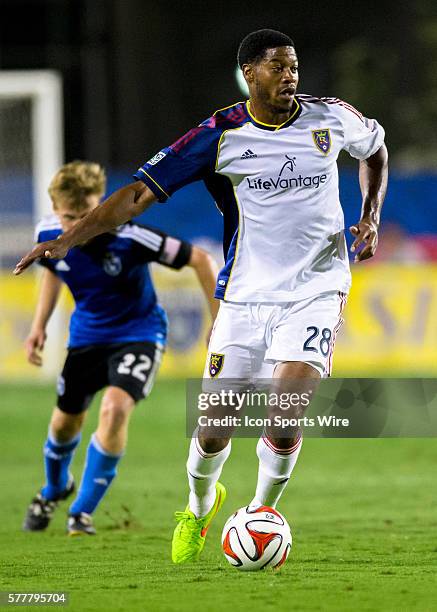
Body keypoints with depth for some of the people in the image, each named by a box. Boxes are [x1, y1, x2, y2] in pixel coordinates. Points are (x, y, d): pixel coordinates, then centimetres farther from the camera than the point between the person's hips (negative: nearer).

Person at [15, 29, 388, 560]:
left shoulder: (330, 117, 0)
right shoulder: (220, 136, -7)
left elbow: (375, 150, 23)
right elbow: (140, 191, -9)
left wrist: (371, 218, 8)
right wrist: (68, 239, -17)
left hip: (315, 291, 0)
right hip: (245, 295, 0)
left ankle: (263, 510, 9)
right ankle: (199, 507, 32)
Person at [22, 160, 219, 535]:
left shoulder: (129, 237, -32)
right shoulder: (49, 235, -16)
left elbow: (200, 259, -22)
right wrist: (39, 326, 3)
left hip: (138, 332, -5)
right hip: (86, 333, 5)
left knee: (115, 408, -27)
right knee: (66, 421, 15)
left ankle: (83, 511, -12)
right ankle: (55, 488, 50)